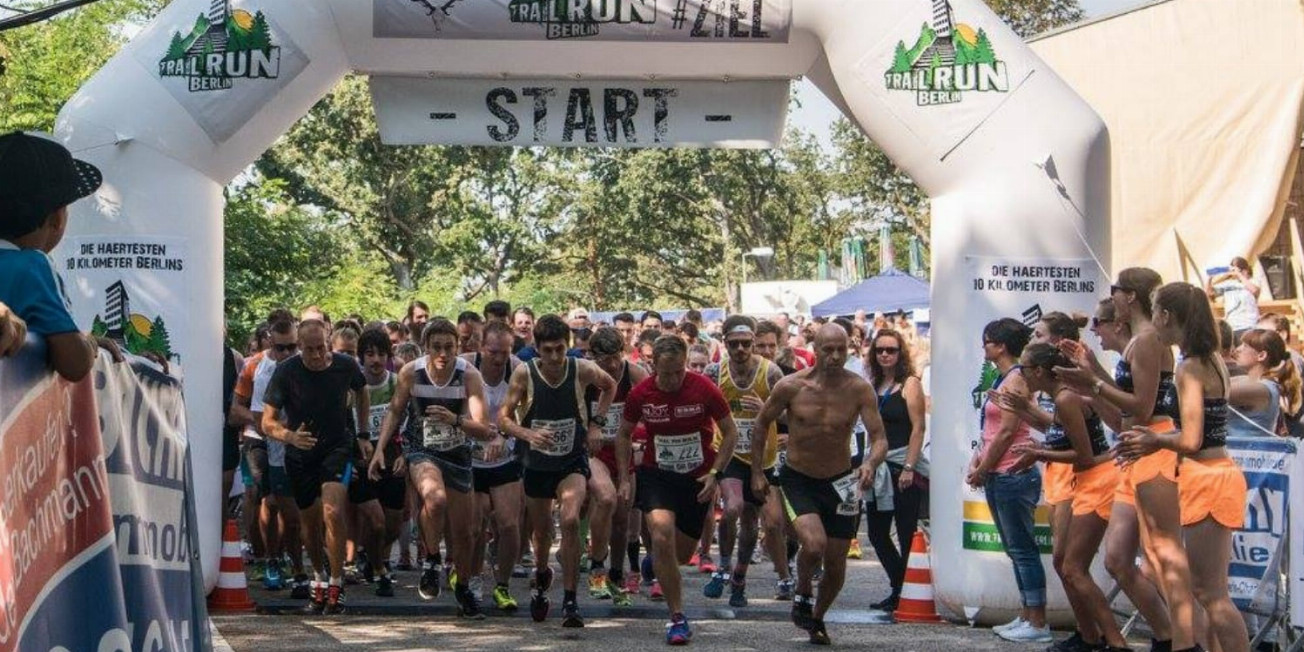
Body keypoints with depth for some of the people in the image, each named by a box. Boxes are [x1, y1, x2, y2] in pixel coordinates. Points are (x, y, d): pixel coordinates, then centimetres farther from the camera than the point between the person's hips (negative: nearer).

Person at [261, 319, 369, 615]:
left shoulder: (346, 366, -11)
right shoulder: (286, 371, -16)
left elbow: (361, 391, 14)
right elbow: (268, 422, -15)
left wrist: (363, 433, 10)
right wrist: (290, 436, -36)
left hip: (338, 447, -1)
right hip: (300, 454, 1)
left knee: (333, 512, -22)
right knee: (310, 521, 11)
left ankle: (336, 584, -14)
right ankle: (319, 577, 35)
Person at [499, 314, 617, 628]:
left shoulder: (582, 370, -14)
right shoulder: (524, 373, -16)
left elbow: (609, 386, 8)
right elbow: (504, 418, -12)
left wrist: (596, 423, -2)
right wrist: (529, 434, -30)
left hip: (573, 462, -1)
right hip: (536, 464, 1)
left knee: (570, 520, -24)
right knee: (542, 531, 15)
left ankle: (570, 601, -18)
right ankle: (541, 577, 49)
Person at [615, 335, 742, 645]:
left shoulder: (704, 389, -15)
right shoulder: (640, 394, -11)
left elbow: (730, 432, -4)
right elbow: (623, 435, 6)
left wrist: (715, 473, -13)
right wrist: (624, 477, -1)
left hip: (698, 477, 0)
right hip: (656, 474, 0)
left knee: (682, 553, 10)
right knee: (662, 535, -24)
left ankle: (655, 563, 50)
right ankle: (677, 618, -17)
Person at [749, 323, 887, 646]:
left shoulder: (860, 389, -13)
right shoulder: (791, 386, -12)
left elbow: (880, 438, -16)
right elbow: (761, 424, 3)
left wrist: (870, 464, -37)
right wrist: (757, 472, 2)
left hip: (840, 482, 2)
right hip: (798, 478, -2)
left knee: (836, 564, 7)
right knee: (814, 543, -26)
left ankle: (817, 618, 34)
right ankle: (802, 595, 4)